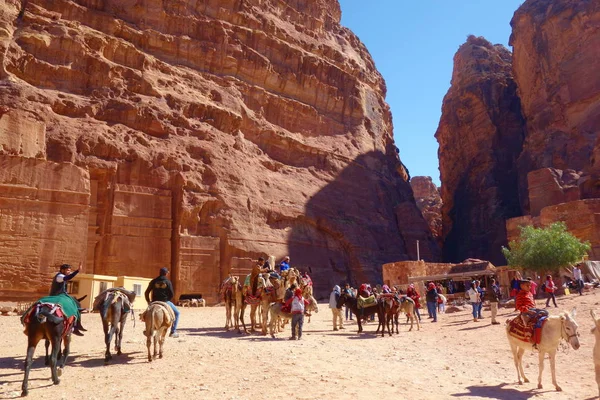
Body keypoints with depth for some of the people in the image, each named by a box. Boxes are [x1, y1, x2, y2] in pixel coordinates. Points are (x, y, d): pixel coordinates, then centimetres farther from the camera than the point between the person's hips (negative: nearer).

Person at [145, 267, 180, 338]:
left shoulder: (153, 281, 4)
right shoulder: (168, 282, -2)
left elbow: (146, 293, 6)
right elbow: (172, 294, -3)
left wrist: (148, 301, 17)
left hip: (154, 302, 3)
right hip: (165, 302, -3)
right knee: (176, 313, 14)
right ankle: (173, 331, 7)